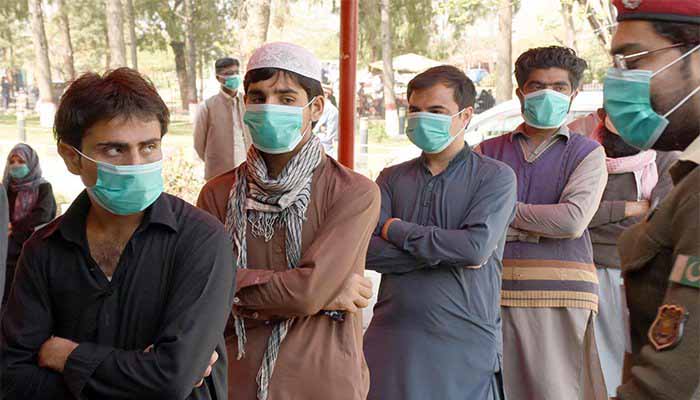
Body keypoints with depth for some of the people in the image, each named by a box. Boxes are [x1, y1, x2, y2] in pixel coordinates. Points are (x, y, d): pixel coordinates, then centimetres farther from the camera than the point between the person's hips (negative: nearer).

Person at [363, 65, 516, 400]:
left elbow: (477, 246, -16)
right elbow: (367, 251, -3)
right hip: (392, 343, 3)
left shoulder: (495, 177, 0)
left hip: (464, 346, -3)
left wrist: (396, 230, -7)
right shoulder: (391, 179, 10)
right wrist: (446, 253, -12)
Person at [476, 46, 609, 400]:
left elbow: (573, 220, -8)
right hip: (495, 294, 2)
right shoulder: (487, 153, 13)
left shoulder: (588, 153, 8)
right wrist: (543, 225, -6)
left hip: (561, 295, -1)